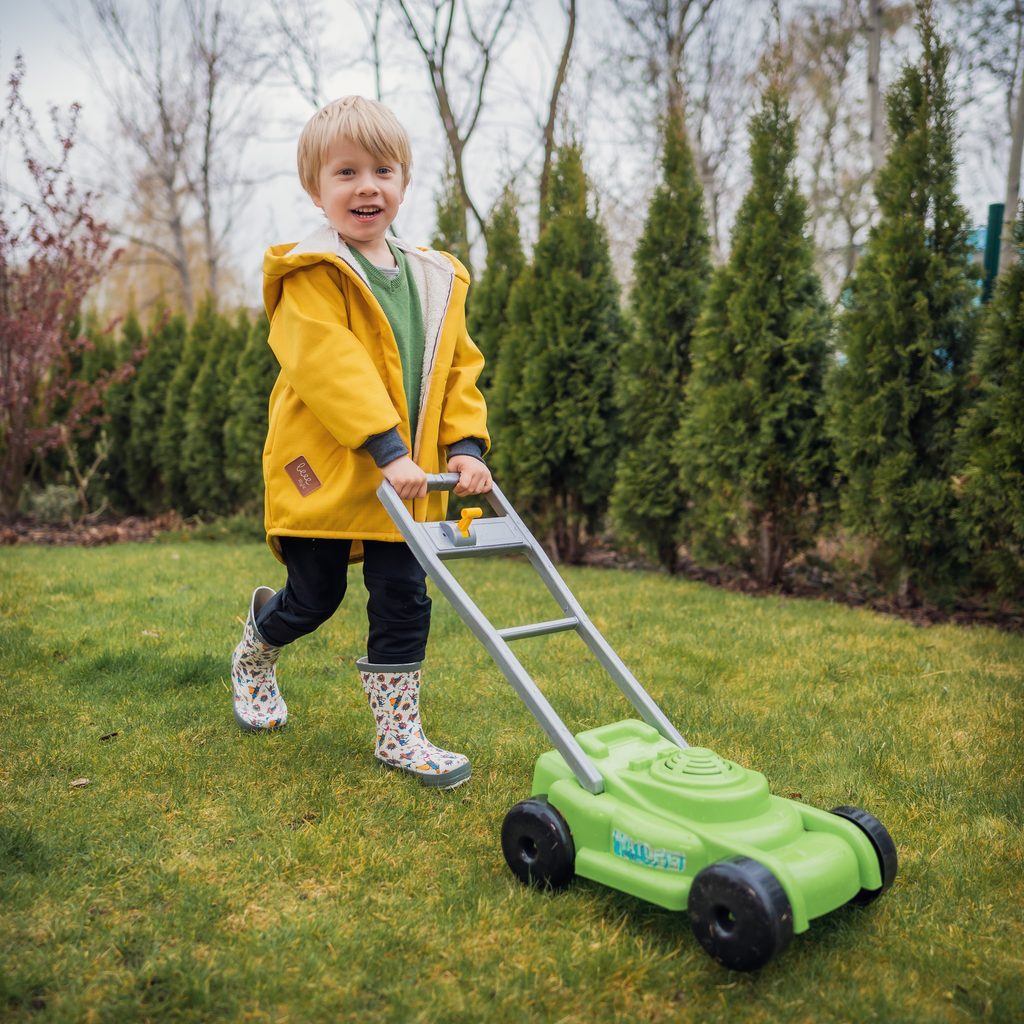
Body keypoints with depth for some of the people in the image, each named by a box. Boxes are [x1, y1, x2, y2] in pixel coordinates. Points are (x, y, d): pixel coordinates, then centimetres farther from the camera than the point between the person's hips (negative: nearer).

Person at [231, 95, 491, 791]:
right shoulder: (312, 275, -11)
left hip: (407, 479, 5)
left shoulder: (436, 280, 9)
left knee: (404, 601, 4)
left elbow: (458, 368, 10)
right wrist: (386, 448, -31)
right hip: (324, 471, -5)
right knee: (315, 598, 8)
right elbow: (332, 367, -24)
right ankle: (255, 655, 42)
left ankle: (400, 736, 17)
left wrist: (466, 444, -3)